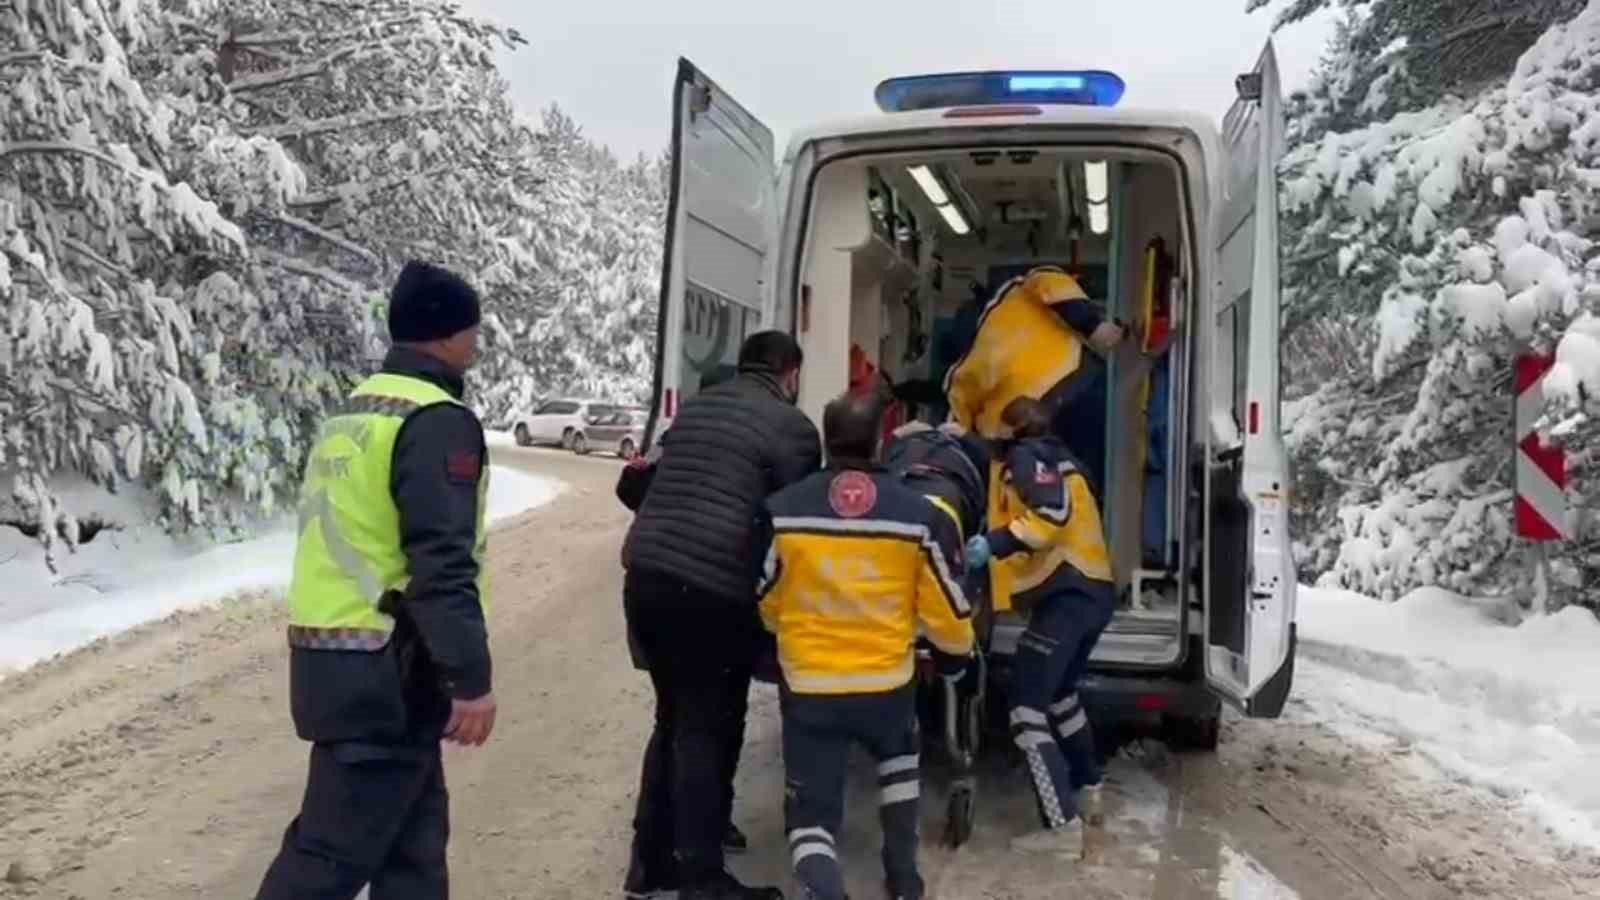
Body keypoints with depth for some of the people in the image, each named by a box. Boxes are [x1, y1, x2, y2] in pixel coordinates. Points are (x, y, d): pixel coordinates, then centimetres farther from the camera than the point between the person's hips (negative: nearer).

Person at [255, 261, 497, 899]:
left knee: (414, 833, 17)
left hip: (328, 656, 10)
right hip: (384, 670, -10)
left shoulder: (354, 412, 16)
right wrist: (471, 675, -20)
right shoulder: (437, 420, -14)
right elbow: (442, 562, -22)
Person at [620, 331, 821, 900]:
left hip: (645, 575, 8)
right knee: (707, 730, 2)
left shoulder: (694, 407, 21)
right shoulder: (790, 425, -1)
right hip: (710, 591, -7)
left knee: (675, 720, 18)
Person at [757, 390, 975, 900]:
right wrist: (958, 656, 21)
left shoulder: (782, 511, -7)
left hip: (808, 688, -1)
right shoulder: (920, 515, -8)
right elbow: (945, 612, 0)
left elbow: (764, 605, 5)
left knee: (811, 814, 13)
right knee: (898, 755, 35)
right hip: (887, 684, 1)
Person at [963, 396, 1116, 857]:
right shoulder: (1055, 456, 23)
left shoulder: (1028, 455, -5)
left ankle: (1063, 825, -11)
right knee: (1059, 693, 28)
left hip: (1066, 595, -10)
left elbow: (1053, 513, -21)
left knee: (1027, 708, -8)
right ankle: (1088, 791, 40)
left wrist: (996, 543, -24)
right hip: (1093, 591, 10)